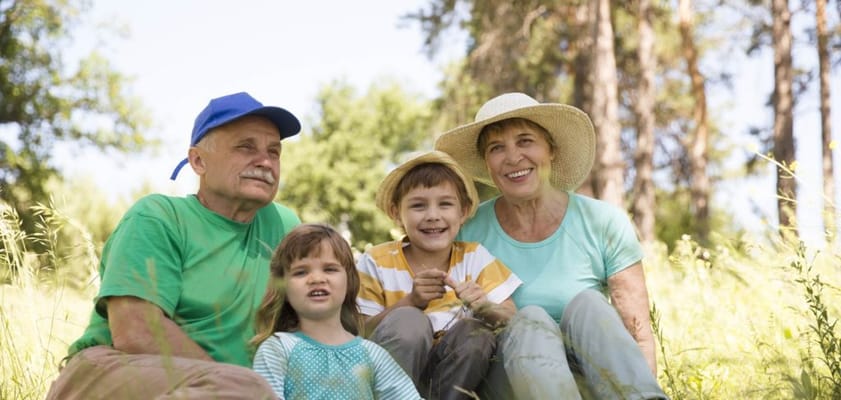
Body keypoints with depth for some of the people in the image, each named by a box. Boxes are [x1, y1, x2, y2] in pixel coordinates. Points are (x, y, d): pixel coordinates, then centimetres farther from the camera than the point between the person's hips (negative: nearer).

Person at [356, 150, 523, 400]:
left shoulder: (474, 258, -3)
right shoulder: (377, 262, -7)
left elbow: (511, 320, -8)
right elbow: (361, 332, -11)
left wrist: (486, 308, -31)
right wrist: (410, 301, -25)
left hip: (457, 373, 2)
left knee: (476, 329, -27)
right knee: (408, 320, -29)